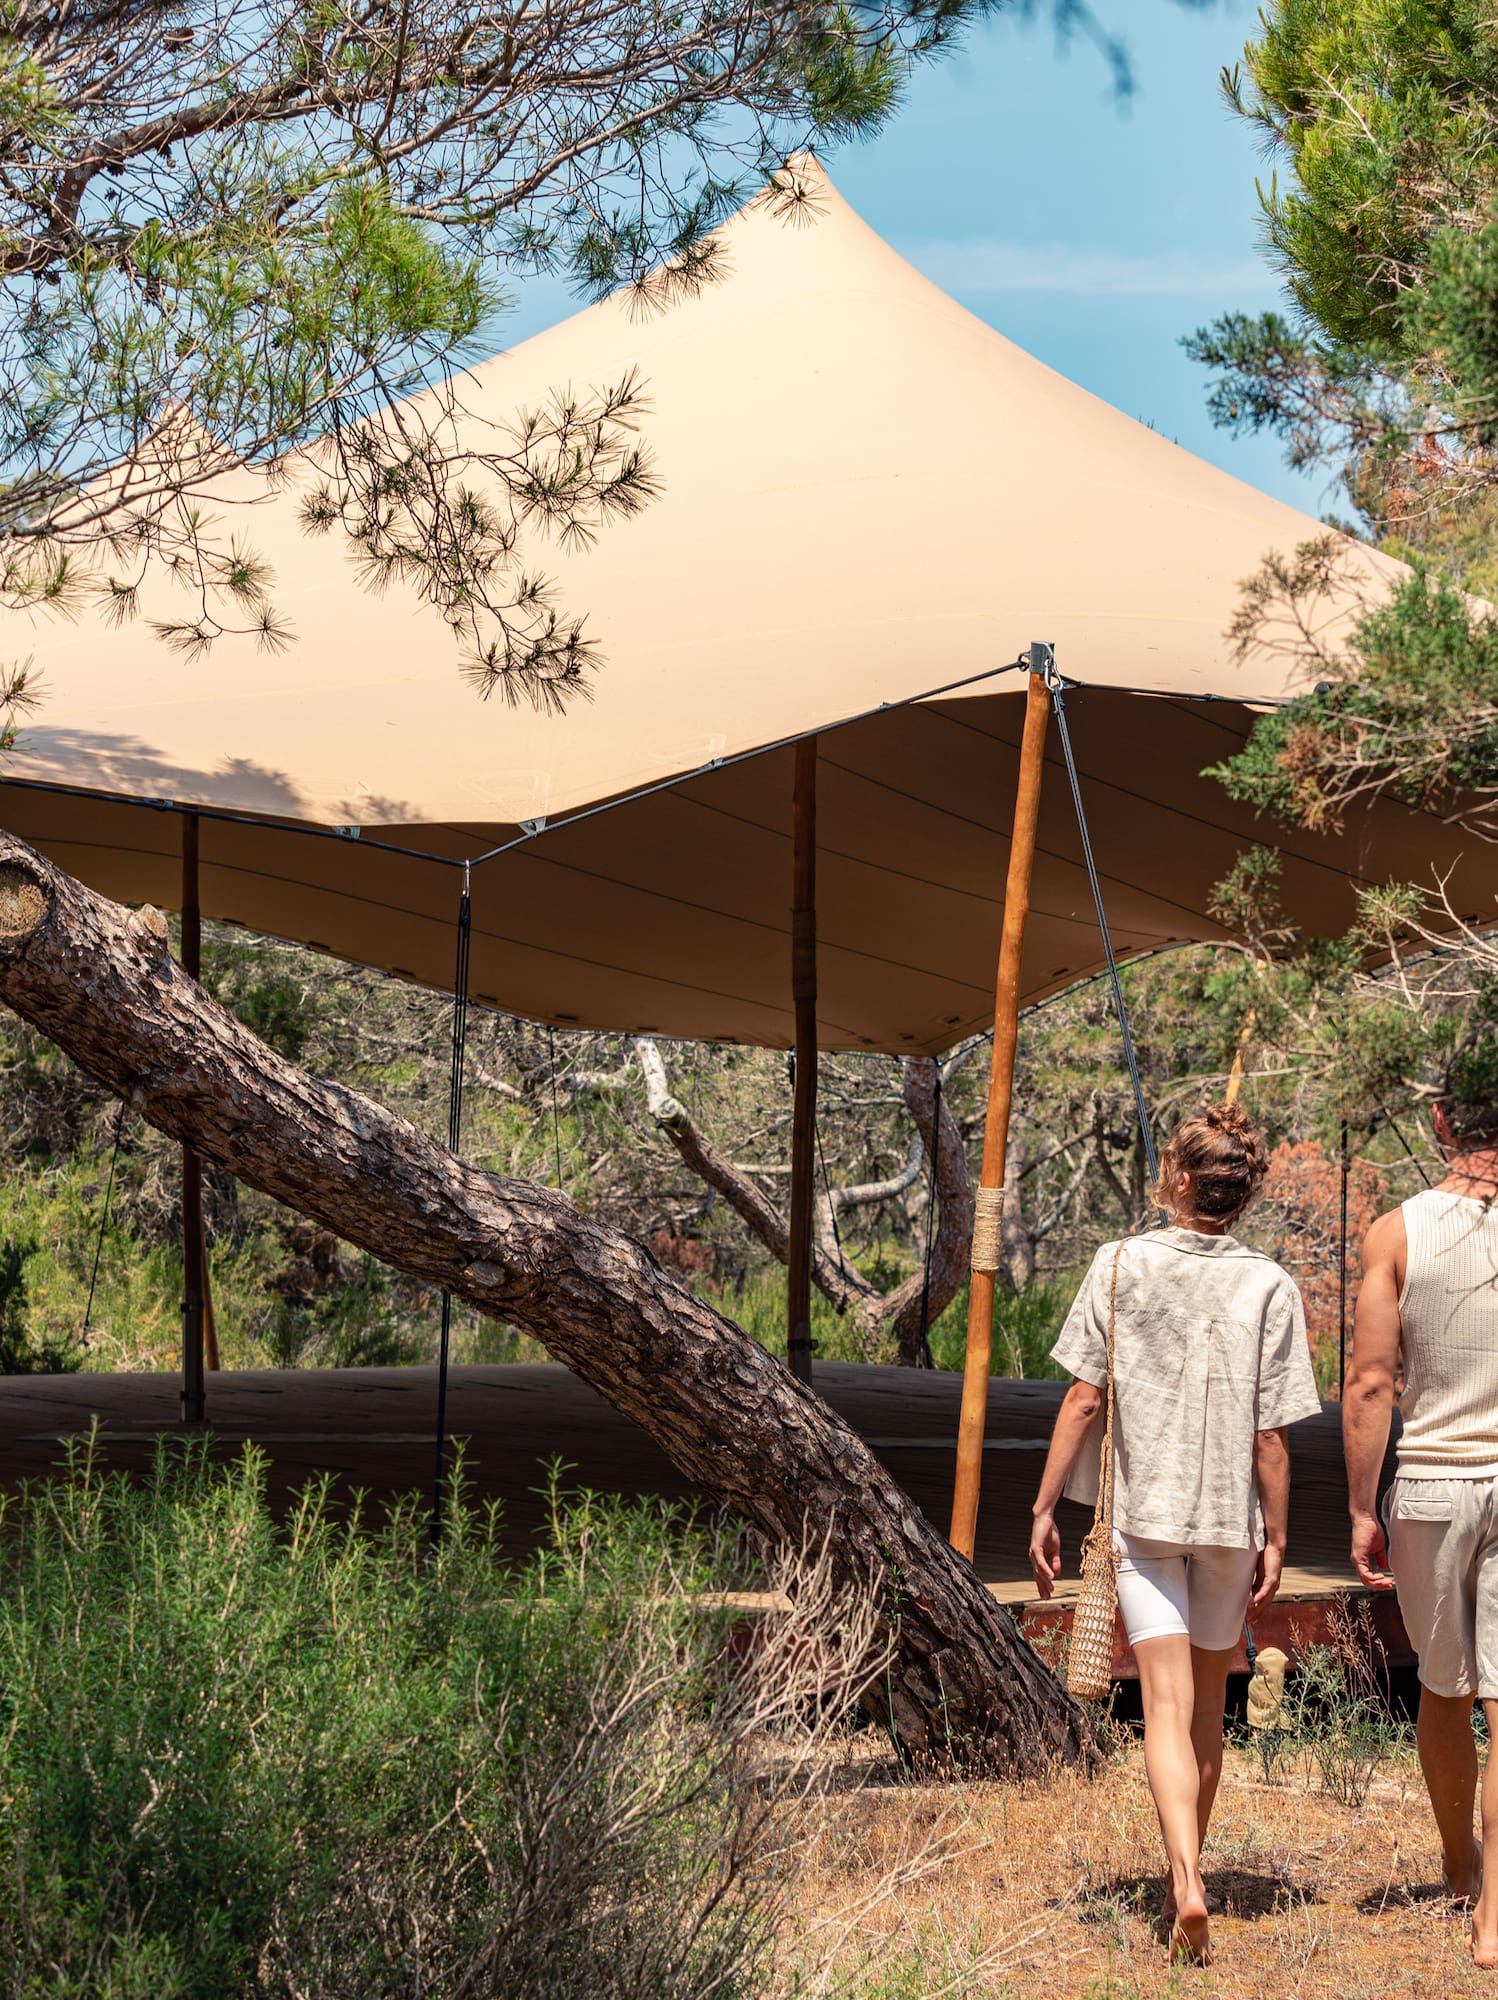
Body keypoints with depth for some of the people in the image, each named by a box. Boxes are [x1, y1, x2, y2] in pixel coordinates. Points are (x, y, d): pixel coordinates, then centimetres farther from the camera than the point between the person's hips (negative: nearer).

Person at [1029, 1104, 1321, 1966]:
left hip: (1140, 1513, -1)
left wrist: (1045, 1509, 0)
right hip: (1229, 1517, 1)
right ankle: (1187, 1875, 30)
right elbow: (1271, 1435, -6)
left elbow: (1083, 1399, -6)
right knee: (1208, 1707, 18)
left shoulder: (1123, 1264, -6)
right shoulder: (1270, 1287, -5)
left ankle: (1187, 1883, -22)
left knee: (1167, 1709, -4)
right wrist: (1274, 1540, 3)